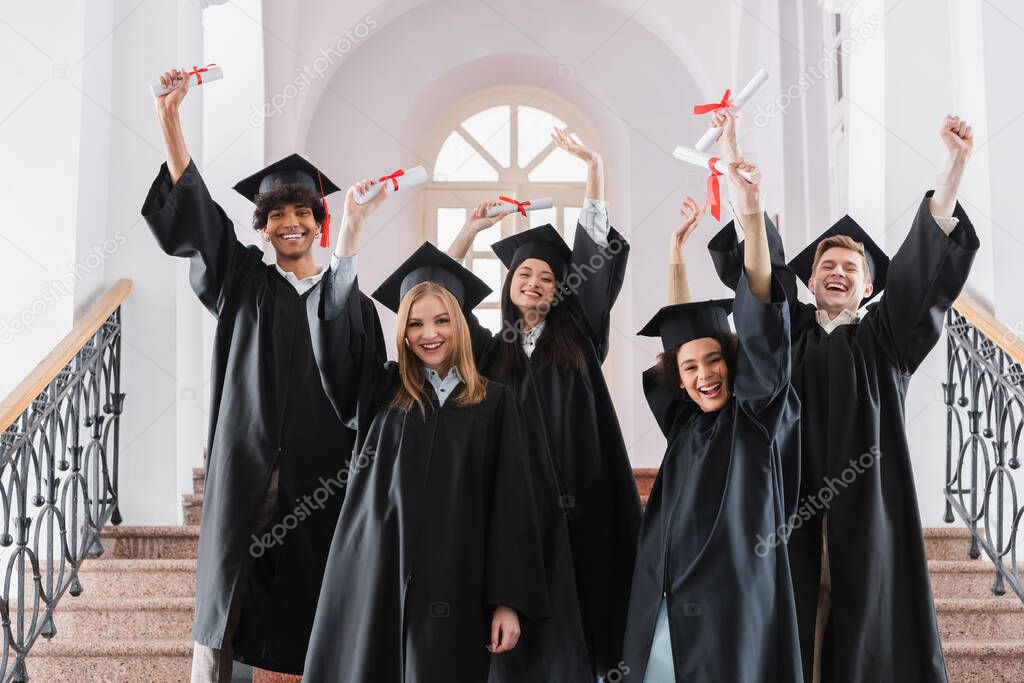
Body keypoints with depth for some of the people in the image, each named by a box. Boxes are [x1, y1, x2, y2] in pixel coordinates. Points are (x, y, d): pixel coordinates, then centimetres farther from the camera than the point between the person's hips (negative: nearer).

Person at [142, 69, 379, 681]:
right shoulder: (243, 281, 10)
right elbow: (194, 208, -1)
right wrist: (169, 115, -11)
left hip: (324, 469, 0)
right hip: (248, 466, 0)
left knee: (312, 598, 2)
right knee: (228, 588, -3)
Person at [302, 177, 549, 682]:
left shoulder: (493, 403, 5)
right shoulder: (380, 390, 7)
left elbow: (510, 507, 2)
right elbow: (334, 323, -6)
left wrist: (509, 602, -5)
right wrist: (352, 225, -15)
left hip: (450, 588, -1)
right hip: (372, 580, 1)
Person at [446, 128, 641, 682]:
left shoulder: (577, 333, 10)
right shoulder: (490, 350, 13)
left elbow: (594, 248, 7)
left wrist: (594, 165, 4)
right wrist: (470, 230, 5)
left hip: (576, 500, 0)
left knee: (573, 624, 2)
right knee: (521, 631, 1)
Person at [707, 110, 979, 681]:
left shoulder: (884, 336, 11)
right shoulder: (791, 330, 15)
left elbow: (924, 261, -1)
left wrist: (957, 163, -13)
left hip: (867, 504, 0)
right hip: (795, 505, 1)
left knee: (868, 630, -2)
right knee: (797, 628, -2)